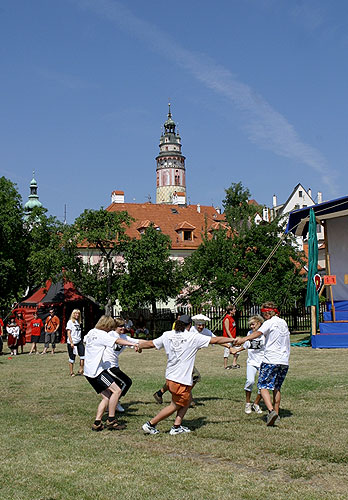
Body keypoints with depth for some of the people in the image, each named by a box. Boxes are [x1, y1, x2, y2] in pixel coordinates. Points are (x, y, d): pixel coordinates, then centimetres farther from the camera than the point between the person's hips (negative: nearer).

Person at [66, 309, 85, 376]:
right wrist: (71, 342, -15)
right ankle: (71, 373, 13)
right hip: (72, 343, -6)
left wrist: (81, 341, 15)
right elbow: (68, 333, -9)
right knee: (72, 358, 2)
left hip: (79, 341, 6)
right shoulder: (70, 322, -4)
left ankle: (81, 370, -1)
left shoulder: (78, 322, 15)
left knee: (83, 354, -9)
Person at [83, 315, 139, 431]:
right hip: (96, 370, -10)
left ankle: (97, 423, 5)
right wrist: (133, 344, -27)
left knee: (106, 397, 10)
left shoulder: (91, 332, 17)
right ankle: (111, 420, -10)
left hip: (89, 371, 10)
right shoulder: (101, 334, -11)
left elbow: (85, 340, 40)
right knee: (116, 390, -14)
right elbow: (117, 341, -21)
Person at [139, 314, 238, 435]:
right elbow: (215, 340, -3)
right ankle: (150, 424, 12)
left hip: (170, 377, 7)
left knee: (187, 399, 21)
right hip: (182, 380, -6)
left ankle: (177, 427, 19)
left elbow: (151, 344, 13)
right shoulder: (193, 337, -9)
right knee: (175, 406, 10)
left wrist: (139, 346, 33)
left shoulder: (167, 335, 2)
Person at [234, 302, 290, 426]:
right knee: (276, 388, 18)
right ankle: (276, 414, 19)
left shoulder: (270, 323, -6)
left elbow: (258, 333, -26)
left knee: (263, 386, -4)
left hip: (271, 360, -7)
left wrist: (243, 339, -40)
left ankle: (271, 411, -22)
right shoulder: (283, 323, 17)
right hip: (284, 361, 7)